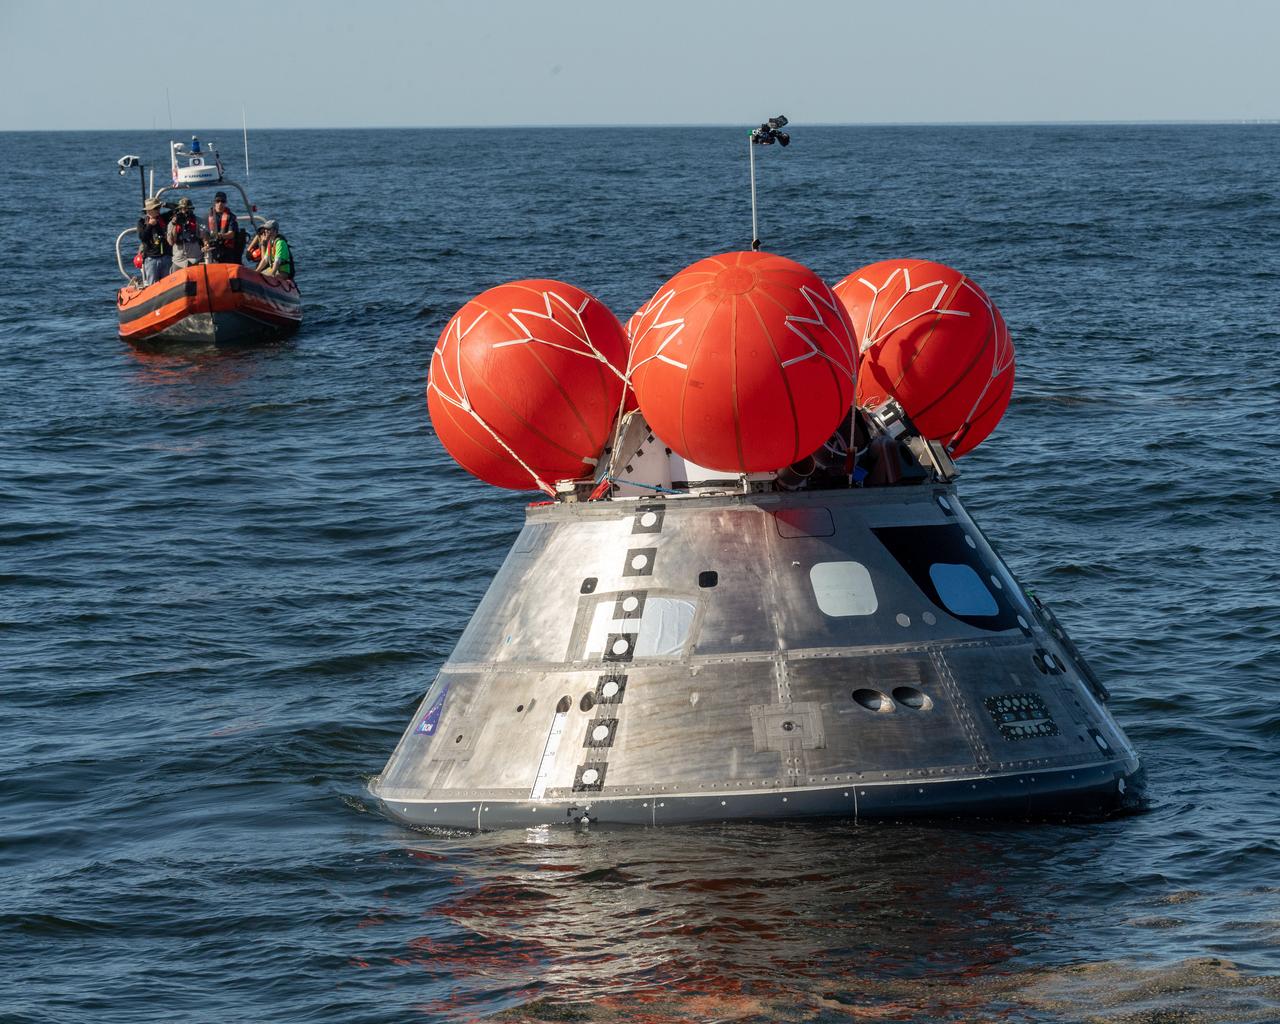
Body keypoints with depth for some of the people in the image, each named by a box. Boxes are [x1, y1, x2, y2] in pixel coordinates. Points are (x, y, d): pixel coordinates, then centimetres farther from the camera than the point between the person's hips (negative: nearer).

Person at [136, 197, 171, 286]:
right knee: (151, 285, -3)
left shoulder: (163, 218, 6)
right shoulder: (142, 221, -1)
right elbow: (142, 238, -12)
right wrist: (149, 225, -15)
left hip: (165, 257, 3)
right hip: (150, 258, -3)